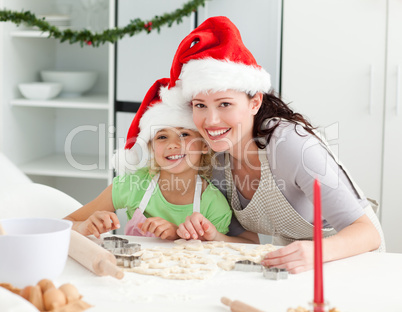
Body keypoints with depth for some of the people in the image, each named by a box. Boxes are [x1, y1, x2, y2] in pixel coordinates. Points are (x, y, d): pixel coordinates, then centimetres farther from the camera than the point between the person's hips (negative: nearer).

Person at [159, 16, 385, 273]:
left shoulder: (290, 143, -25)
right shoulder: (218, 158, -7)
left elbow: (369, 232, -28)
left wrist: (316, 251, -46)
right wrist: (213, 237, -19)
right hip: (294, 271, 4)